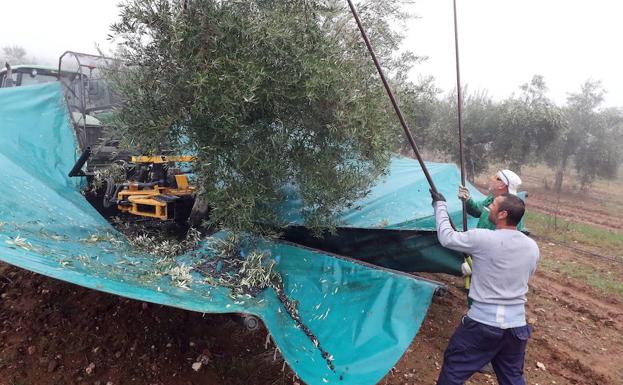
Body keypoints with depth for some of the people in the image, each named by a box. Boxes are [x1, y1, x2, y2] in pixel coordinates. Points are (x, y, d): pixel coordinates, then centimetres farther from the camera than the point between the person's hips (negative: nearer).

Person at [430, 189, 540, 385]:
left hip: (482, 324, -5)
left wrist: (440, 204, 7)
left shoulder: (482, 238, -19)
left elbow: (446, 237, -6)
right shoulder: (532, 247, 0)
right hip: (516, 326, 5)